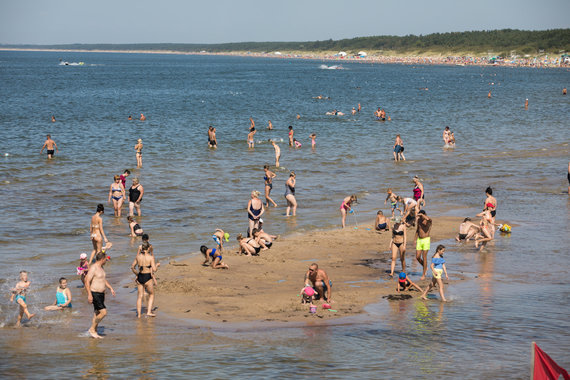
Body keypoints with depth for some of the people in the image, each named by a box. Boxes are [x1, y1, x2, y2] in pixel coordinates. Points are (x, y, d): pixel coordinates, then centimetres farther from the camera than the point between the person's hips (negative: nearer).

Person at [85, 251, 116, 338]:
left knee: (97, 313, 12)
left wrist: (110, 288, 22)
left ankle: (94, 333, 18)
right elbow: (87, 281, -21)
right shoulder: (93, 268, -17)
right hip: (94, 294, -9)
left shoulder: (101, 267, 13)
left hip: (101, 294, 9)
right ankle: (92, 329, -2)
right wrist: (89, 294, -26)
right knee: (103, 312, -15)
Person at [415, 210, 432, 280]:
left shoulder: (429, 220, -11)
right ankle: (425, 267, 29)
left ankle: (423, 275, 3)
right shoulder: (419, 220, 8)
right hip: (419, 240, 6)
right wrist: (415, 239, 16)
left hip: (426, 240, -6)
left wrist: (422, 214, -29)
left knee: (424, 257, -4)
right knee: (417, 257, 3)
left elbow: (428, 219, -39)